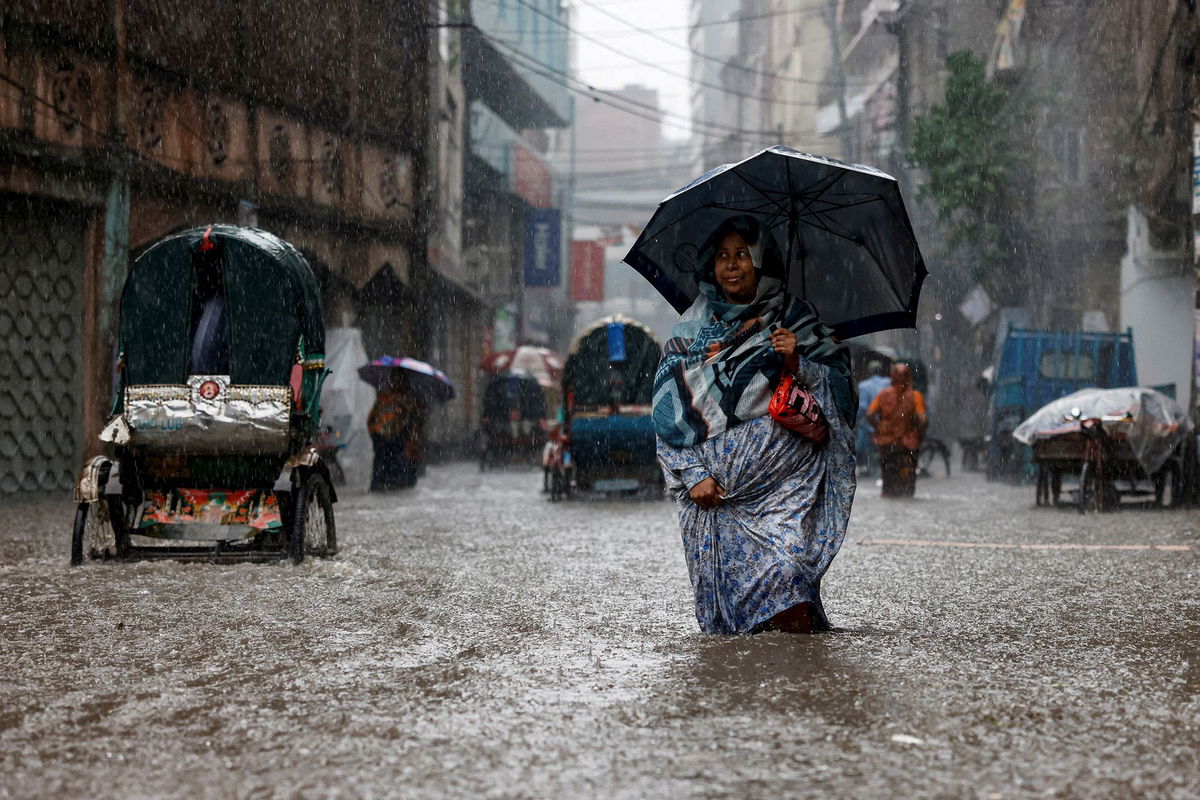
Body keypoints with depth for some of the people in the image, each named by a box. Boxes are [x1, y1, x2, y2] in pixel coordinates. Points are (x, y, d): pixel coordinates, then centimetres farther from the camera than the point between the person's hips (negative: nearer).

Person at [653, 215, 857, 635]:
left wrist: (798, 365, -12)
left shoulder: (794, 319, 12)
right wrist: (694, 475, -4)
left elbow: (840, 385, 7)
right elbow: (670, 410, 7)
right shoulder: (692, 327, 13)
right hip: (714, 485, 2)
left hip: (784, 473, -2)